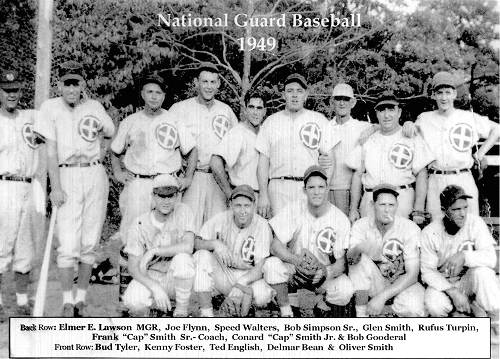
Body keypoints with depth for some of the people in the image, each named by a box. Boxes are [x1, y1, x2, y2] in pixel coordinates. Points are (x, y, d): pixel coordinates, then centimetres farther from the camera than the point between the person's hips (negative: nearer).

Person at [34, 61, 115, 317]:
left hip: (95, 175, 2)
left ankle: (81, 299, 15)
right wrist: (55, 187, -9)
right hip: (67, 176, -2)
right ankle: (68, 302, 3)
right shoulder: (50, 107, 3)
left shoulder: (95, 107, 10)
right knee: (68, 245, -9)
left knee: (89, 243, 4)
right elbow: (51, 151, -2)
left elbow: (114, 135, 25)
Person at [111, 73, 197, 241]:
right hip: (137, 184, 1)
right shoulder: (129, 122, 12)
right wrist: (117, 172, 7)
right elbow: (115, 151, 22)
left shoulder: (175, 121, 7)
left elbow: (192, 150, 12)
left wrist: (188, 178, 3)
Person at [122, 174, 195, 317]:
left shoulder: (183, 212, -10)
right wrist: (155, 287, -26)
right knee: (133, 301, -31)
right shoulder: (139, 225, -9)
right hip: (150, 277, 0)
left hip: (177, 277, 0)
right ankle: (141, 310, 9)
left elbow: (188, 247, -24)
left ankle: (182, 311, -12)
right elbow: (133, 267, -10)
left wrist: (153, 251, -22)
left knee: (182, 258, -33)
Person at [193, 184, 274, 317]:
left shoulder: (262, 226, -14)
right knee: (202, 255, -27)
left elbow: (259, 268, -18)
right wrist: (215, 244, -32)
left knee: (263, 295, -33)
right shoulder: (221, 219, -10)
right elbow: (197, 243, -12)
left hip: (247, 275, -1)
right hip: (220, 274, 2)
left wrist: (241, 283, -35)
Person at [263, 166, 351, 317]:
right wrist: (297, 260, -35)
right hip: (294, 270, 0)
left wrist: (328, 272, -36)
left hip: (324, 272, 0)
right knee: (271, 265, -31)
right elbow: (275, 246, -16)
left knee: (346, 290, -29)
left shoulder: (341, 219, -11)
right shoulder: (293, 209, -11)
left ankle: (322, 301, 7)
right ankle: (287, 310, -7)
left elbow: (341, 262, -12)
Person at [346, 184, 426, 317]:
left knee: (413, 309, -35)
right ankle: (361, 314, -20)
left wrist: (382, 297, -27)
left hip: (402, 283, -2)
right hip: (375, 282, 2)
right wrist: (360, 248, -48)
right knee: (360, 258, -28)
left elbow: (412, 274, -18)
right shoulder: (361, 225, -9)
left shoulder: (411, 228, -15)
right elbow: (350, 259, -24)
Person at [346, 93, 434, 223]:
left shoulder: (413, 139, 6)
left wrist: (418, 210, -9)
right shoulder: (367, 141, 14)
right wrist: (353, 209, 7)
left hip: (402, 200, -2)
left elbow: (421, 174, 1)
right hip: (370, 201, 2)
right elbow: (358, 175, 14)